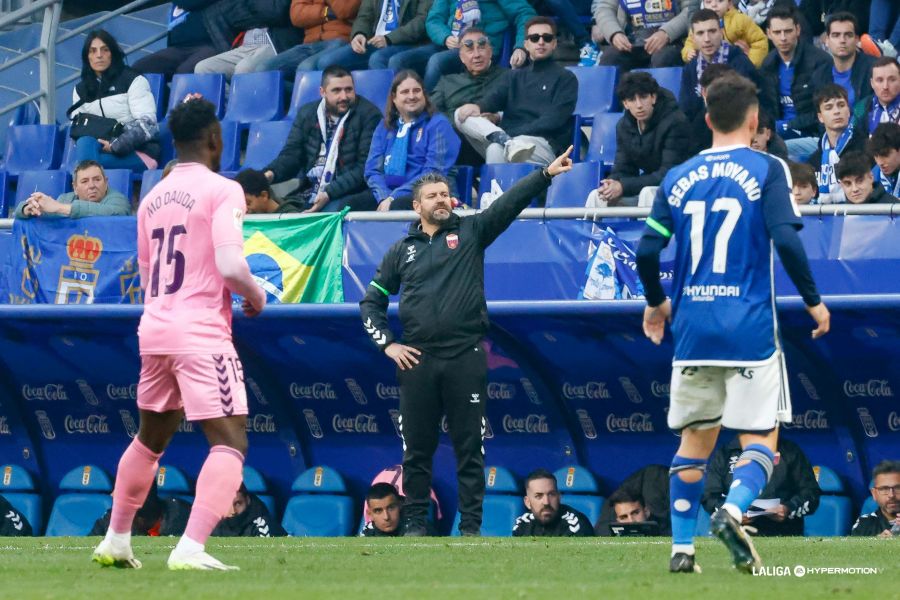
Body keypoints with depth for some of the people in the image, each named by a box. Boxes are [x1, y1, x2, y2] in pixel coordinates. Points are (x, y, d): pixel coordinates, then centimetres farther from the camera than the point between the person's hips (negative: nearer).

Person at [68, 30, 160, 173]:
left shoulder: (133, 81, 3)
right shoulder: (81, 89, 18)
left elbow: (147, 123, -7)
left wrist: (116, 145, -19)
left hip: (138, 153, -4)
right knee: (85, 143, -32)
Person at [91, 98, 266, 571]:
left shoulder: (153, 198, 13)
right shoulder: (222, 190, -9)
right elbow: (230, 266, -19)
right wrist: (255, 296, 0)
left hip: (154, 329, 8)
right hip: (202, 333, -8)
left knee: (150, 438, 23)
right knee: (229, 442, -9)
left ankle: (115, 541, 30)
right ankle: (191, 549, -23)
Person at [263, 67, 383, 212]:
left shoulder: (369, 114, -3)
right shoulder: (306, 114, 13)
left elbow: (365, 167, -10)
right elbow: (291, 154, 8)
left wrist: (329, 194, -23)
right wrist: (270, 174, -15)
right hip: (309, 192, 5)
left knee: (333, 210, -37)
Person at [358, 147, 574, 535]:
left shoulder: (471, 232, 8)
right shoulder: (402, 251, 13)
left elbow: (510, 202, -6)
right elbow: (371, 301, 18)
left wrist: (546, 174, -19)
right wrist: (386, 344, 5)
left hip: (466, 358, -1)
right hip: (417, 360, 1)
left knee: (470, 448, 1)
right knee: (417, 448, 5)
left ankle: (471, 527, 4)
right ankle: (415, 524, 13)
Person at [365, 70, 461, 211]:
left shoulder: (438, 124, 4)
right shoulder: (384, 128, 19)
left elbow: (433, 173, -7)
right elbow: (373, 169, 10)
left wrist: (394, 198, -17)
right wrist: (384, 198, -13)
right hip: (387, 194, 4)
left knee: (398, 206, -39)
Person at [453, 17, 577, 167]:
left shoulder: (565, 78, 12)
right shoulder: (515, 77, 28)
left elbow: (554, 120, -3)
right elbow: (494, 98, 8)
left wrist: (514, 133, -14)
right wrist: (478, 106, -18)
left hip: (545, 146, -6)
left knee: (496, 150, -36)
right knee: (461, 114, -15)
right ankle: (507, 143, -38)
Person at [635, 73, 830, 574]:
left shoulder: (679, 178, 7)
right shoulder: (767, 170, -4)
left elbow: (648, 251, 4)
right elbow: (786, 241, -15)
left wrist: (656, 303, 22)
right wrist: (814, 301, -3)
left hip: (693, 327, 4)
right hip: (750, 327, -4)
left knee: (696, 439, 15)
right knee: (761, 438, 1)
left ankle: (682, 547, 10)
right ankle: (733, 511, -26)